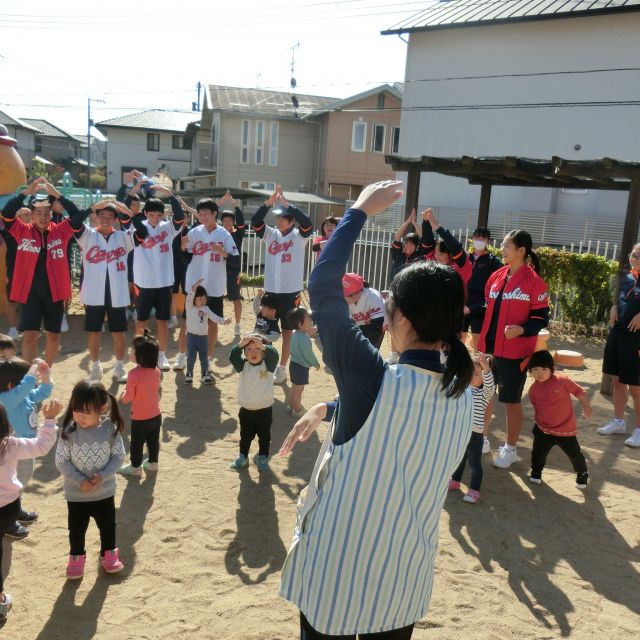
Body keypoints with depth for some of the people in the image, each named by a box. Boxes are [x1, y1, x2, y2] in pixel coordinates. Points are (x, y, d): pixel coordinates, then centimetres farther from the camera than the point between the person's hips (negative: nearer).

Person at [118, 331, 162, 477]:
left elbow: (128, 398, -19)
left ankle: (135, 467, 31)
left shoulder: (134, 374, -27)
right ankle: (153, 463, 40)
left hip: (140, 418, -5)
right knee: (153, 440, 22)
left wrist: (122, 396, 4)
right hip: (156, 415, 5)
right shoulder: (156, 371, -9)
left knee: (137, 443, 15)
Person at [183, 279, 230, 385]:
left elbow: (214, 317, 6)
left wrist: (224, 321, -11)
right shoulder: (189, 307, -6)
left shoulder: (206, 309, 8)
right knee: (191, 357, 1)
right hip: (192, 336, -4)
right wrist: (194, 288, -37)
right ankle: (189, 375, 13)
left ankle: (205, 374, 21)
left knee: (204, 357, 10)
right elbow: (189, 299, -23)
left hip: (203, 336, 4)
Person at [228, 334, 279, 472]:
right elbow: (232, 357, -21)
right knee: (245, 436, 18)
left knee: (264, 437, 13)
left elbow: (274, 356, -29)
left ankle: (263, 458, 30)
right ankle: (242, 457, 35)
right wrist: (240, 344, -38)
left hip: (265, 409, -2)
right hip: (246, 410, 2)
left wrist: (263, 346, -46)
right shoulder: (243, 365, -5)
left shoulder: (268, 365, -9)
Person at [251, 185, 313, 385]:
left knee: (287, 332, 7)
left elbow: (307, 223, -24)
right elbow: (255, 222, -9)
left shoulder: (299, 237, -5)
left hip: (291, 292, -3)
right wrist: (269, 202, -20)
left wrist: (286, 203, -26)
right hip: (271, 291, 3)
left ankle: (282, 368, 17)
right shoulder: (271, 234, 4)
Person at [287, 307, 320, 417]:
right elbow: (308, 354, -23)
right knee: (299, 389, 4)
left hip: (294, 363, 9)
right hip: (301, 366, -9)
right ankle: (297, 410, 16)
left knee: (294, 387, 22)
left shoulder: (296, 334, 2)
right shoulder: (304, 339, -28)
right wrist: (316, 363, -6)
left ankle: (291, 406, 36)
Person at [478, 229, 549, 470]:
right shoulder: (496, 276, 7)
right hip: (488, 347, 6)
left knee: (512, 401, 5)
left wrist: (522, 329, -26)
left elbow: (542, 318, -10)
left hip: (514, 351, -6)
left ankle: (510, 449, 21)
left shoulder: (534, 281, -11)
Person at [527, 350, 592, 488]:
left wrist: (586, 406, -12)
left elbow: (579, 391, -6)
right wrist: (536, 421, 12)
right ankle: (536, 472, 31)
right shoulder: (533, 389, -3)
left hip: (565, 428, -3)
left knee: (574, 453, 7)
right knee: (538, 451, 4)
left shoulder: (562, 380, -16)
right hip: (543, 428, 3)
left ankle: (582, 474, 34)